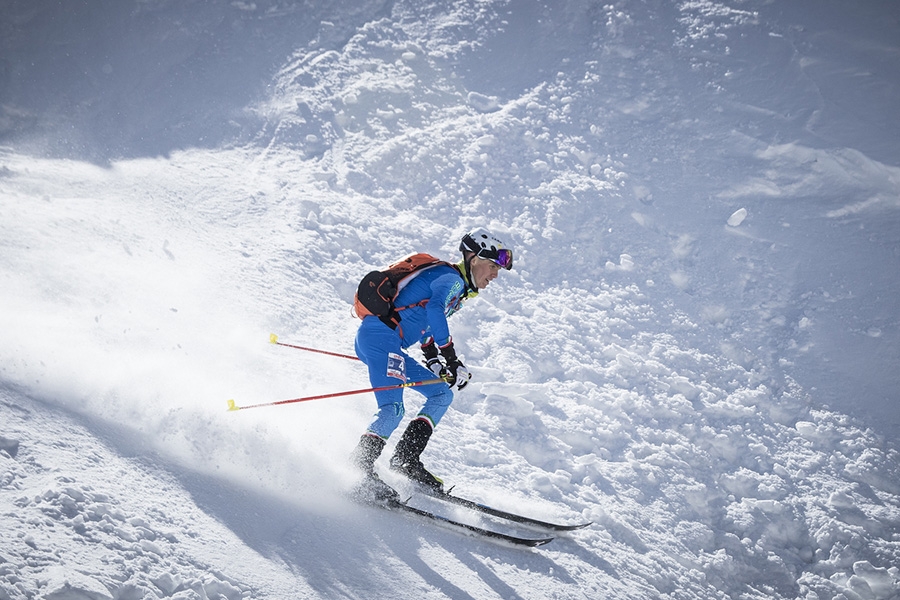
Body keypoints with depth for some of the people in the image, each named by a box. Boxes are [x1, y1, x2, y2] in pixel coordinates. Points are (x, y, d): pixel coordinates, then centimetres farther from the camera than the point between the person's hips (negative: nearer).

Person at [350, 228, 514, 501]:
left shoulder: (459, 289, 23)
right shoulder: (452, 278, -6)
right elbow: (434, 308, -25)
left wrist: (435, 361, 16)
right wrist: (450, 358, -25)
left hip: (387, 344, 10)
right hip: (380, 335, -10)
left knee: (443, 395, 11)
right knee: (393, 409, -25)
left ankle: (406, 460, 5)